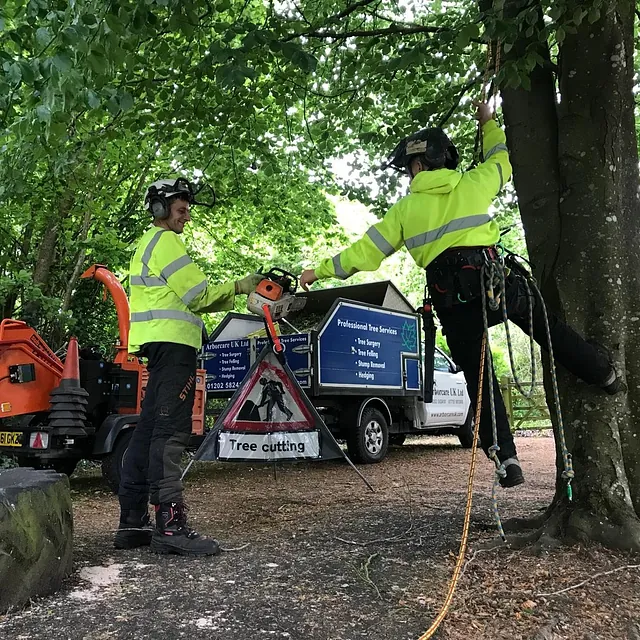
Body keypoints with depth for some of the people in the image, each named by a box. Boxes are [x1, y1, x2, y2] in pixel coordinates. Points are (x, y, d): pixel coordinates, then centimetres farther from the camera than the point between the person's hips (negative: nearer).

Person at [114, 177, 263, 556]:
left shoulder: (147, 245, 29)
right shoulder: (166, 240, -3)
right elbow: (197, 295, -9)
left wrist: (234, 294, 16)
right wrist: (238, 287, 4)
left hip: (157, 343, 10)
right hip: (173, 341, -10)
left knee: (149, 429, 7)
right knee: (171, 431, -16)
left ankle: (132, 523, 9)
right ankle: (171, 524, -20)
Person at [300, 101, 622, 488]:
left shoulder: (405, 209, 13)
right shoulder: (473, 184, 13)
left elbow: (366, 251, 13)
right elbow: (503, 156, 33)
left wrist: (321, 270, 22)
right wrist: (488, 122, 48)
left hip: (449, 296, 1)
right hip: (491, 277, 0)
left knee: (478, 376, 6)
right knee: (546, 324, 19)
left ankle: (506, 457, 4)